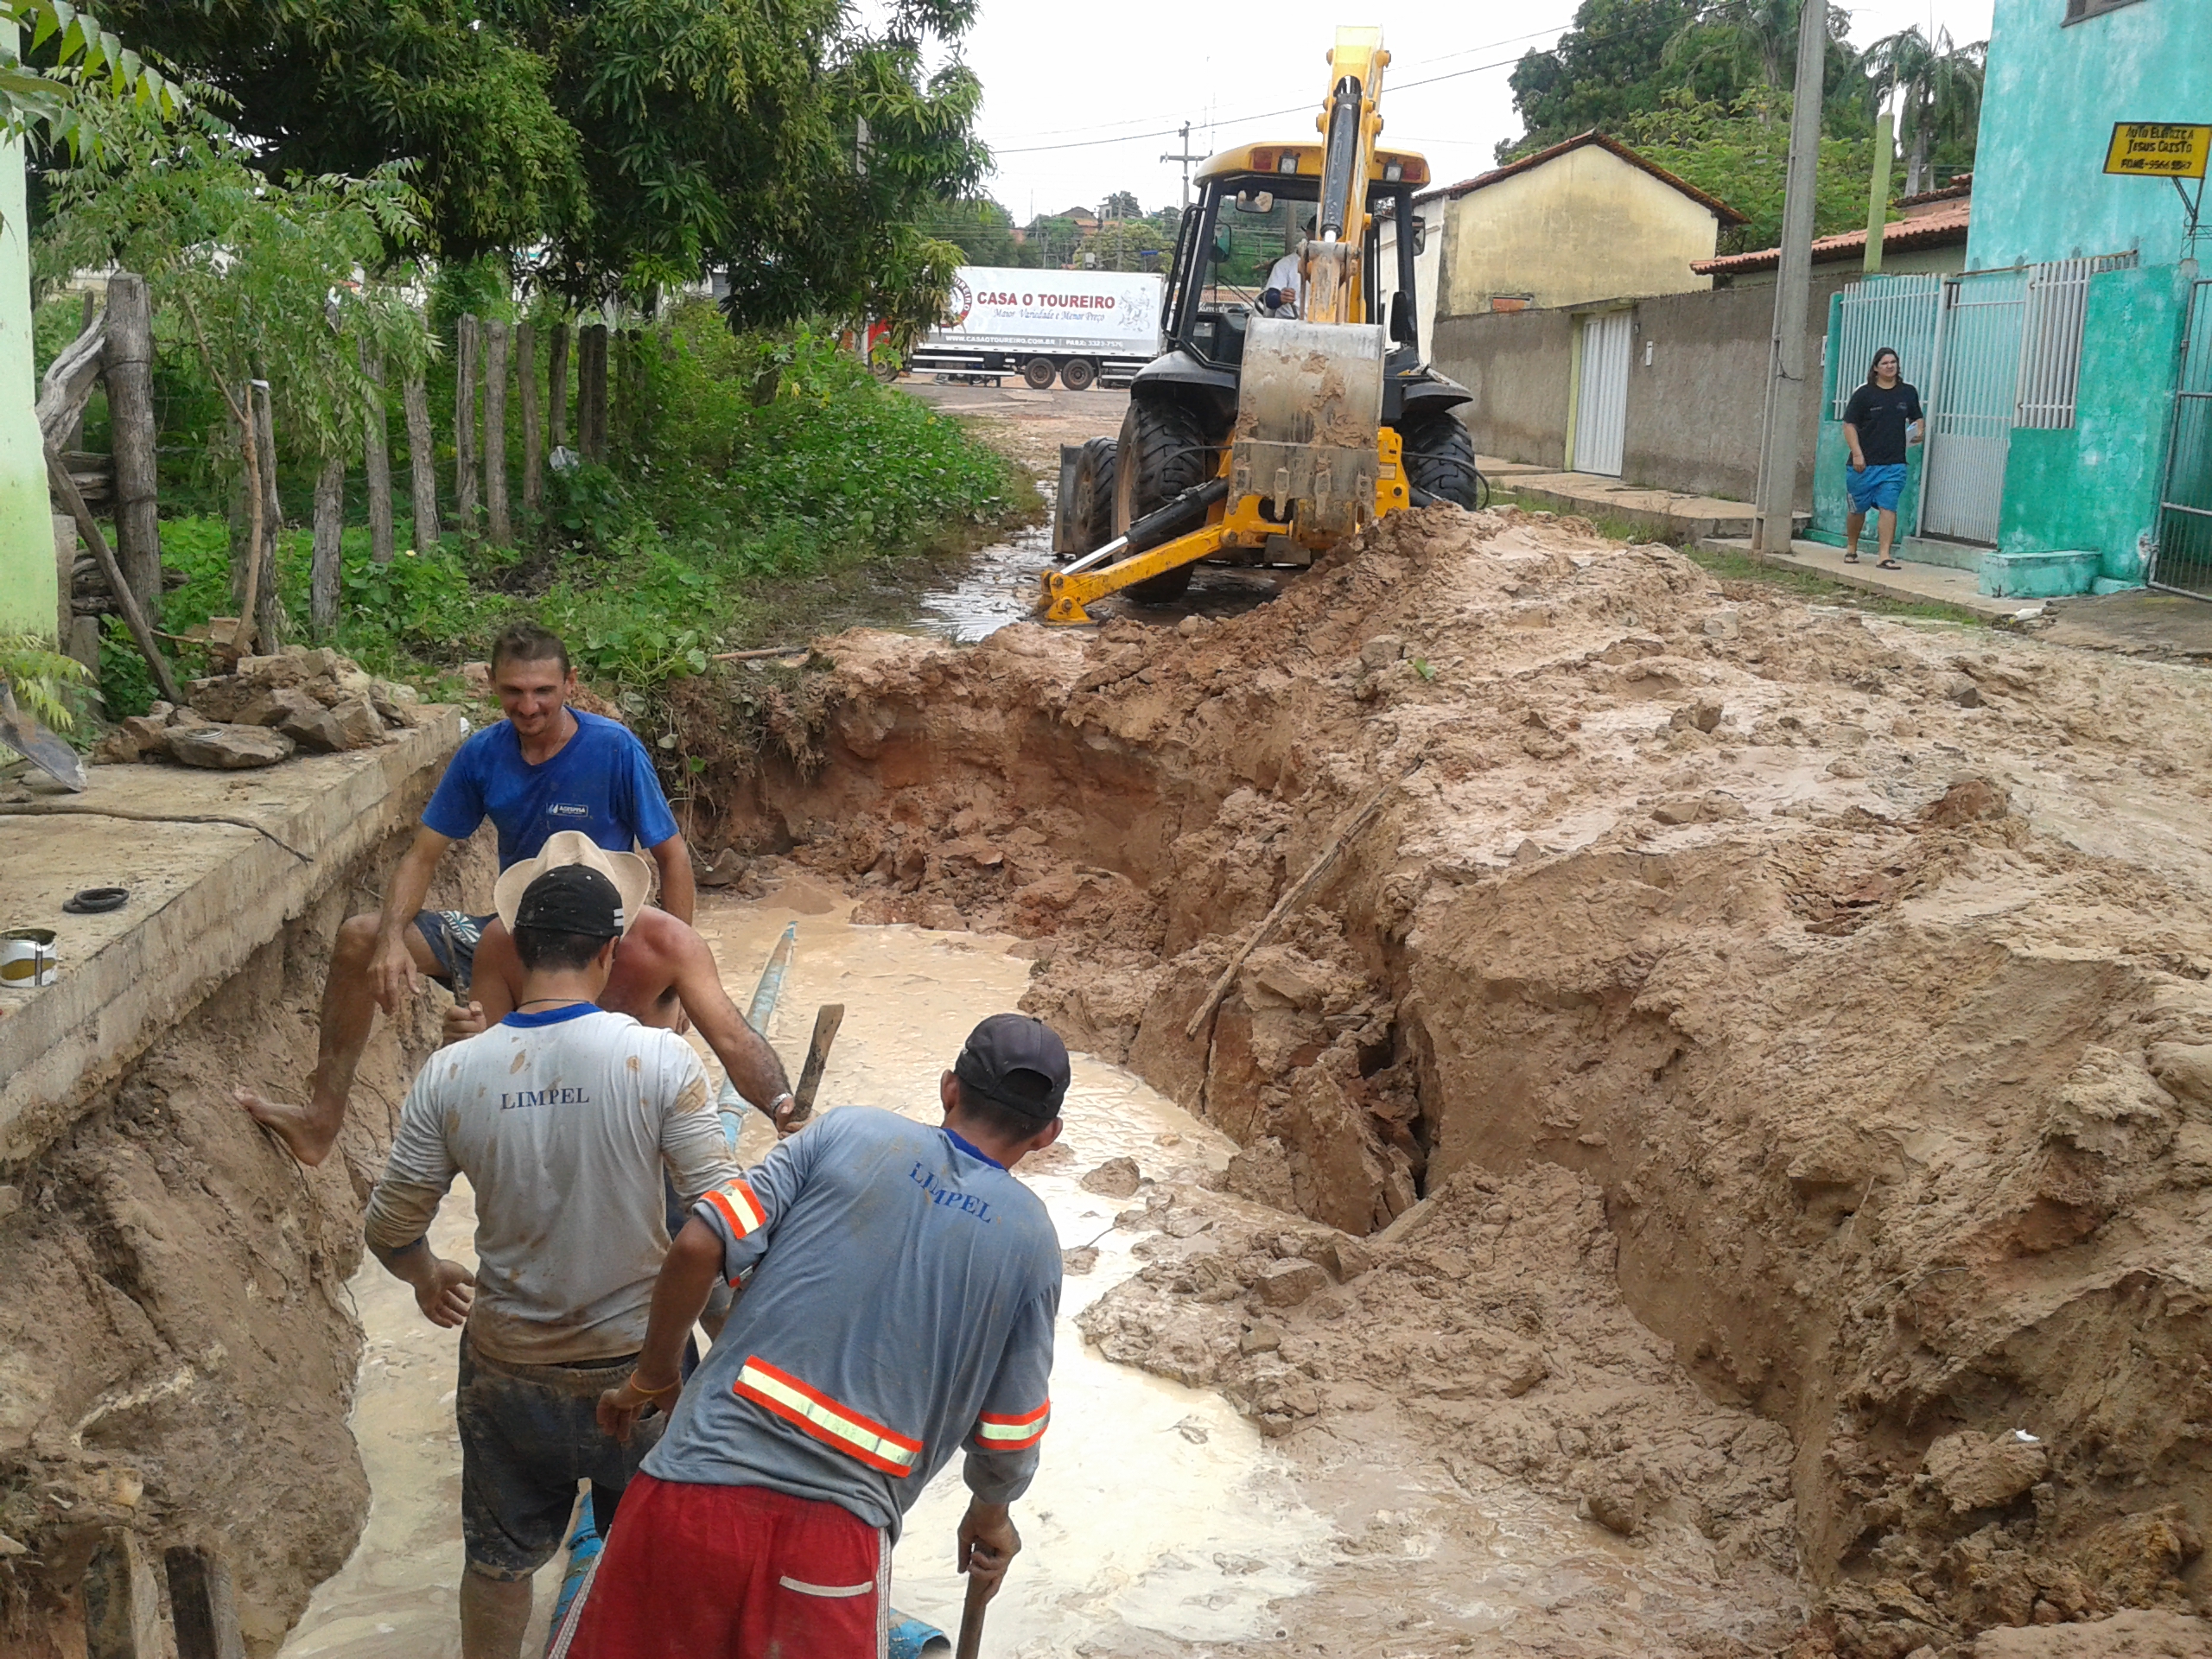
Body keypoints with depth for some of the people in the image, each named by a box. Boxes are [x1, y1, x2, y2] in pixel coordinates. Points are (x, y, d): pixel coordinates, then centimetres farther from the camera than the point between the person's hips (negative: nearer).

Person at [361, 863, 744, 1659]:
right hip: (635, 1365, -2)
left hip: (506, 1372, 2)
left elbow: (390, 1229, -3)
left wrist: (428, 1278, 19)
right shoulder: (658, 1060, -19)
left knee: (499, 1561, 25)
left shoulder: (450, 1074, -11)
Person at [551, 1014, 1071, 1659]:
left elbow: (698, 1246, -5)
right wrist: (992, 1513, 28)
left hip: (702, 1482, 1)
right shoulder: (1032, 1242, 3)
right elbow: (1011, 1426, 7)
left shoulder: (851, 1133, 2)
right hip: (839, 1533, 0)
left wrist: (651, 1375, 10)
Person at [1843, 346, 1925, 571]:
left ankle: (1885, 557, -11)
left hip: (1894, 464, 2)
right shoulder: (1864, 394, -1)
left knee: (1888, 508, -9)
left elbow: (1916, 418, 24)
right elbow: (1849, 424, -3)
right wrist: (1857, 454, -12)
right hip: (1864, 464, -1)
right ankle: (1851, 550, 29)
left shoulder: (1908, 393, 10)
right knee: (1858, 509, 9)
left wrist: (1918, 432, 1)